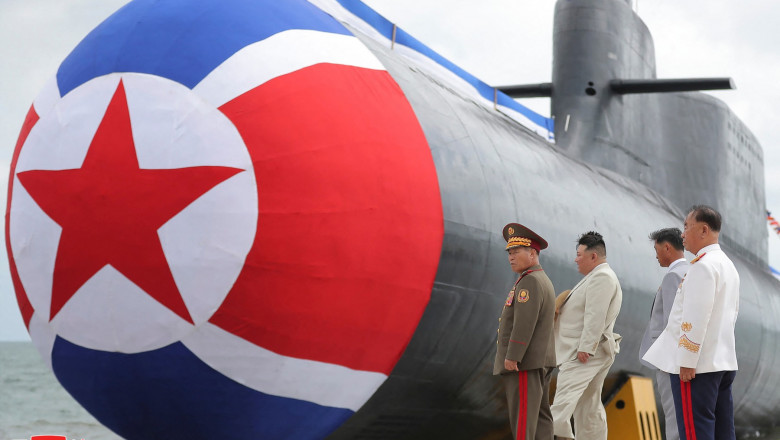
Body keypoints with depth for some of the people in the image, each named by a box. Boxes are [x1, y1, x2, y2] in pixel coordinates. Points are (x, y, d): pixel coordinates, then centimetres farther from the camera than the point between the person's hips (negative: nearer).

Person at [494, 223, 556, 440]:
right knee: (540, 415, 7)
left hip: (524, 361, -10)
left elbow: (524, 322, -22)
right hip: (542, 360, 10)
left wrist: (512, 356, -22)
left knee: (522, 415, -12)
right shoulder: (544, 281, 19)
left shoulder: (530, 281, -13)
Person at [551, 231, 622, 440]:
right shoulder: (599, 276, 22)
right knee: (590, 407, 11)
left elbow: (595, 317, -21)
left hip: (585, 353, -11)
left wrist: (585, 349, -24)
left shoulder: (601, 277, -12)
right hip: (589, 351, 11)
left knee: (564, 401, -23)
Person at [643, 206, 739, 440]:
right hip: (723, 362, 10)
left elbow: (696, 318, -21)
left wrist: (687, 362, -20)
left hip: (698, 365, -10)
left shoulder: (703, 265, -14)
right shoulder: (728, 265, 17)